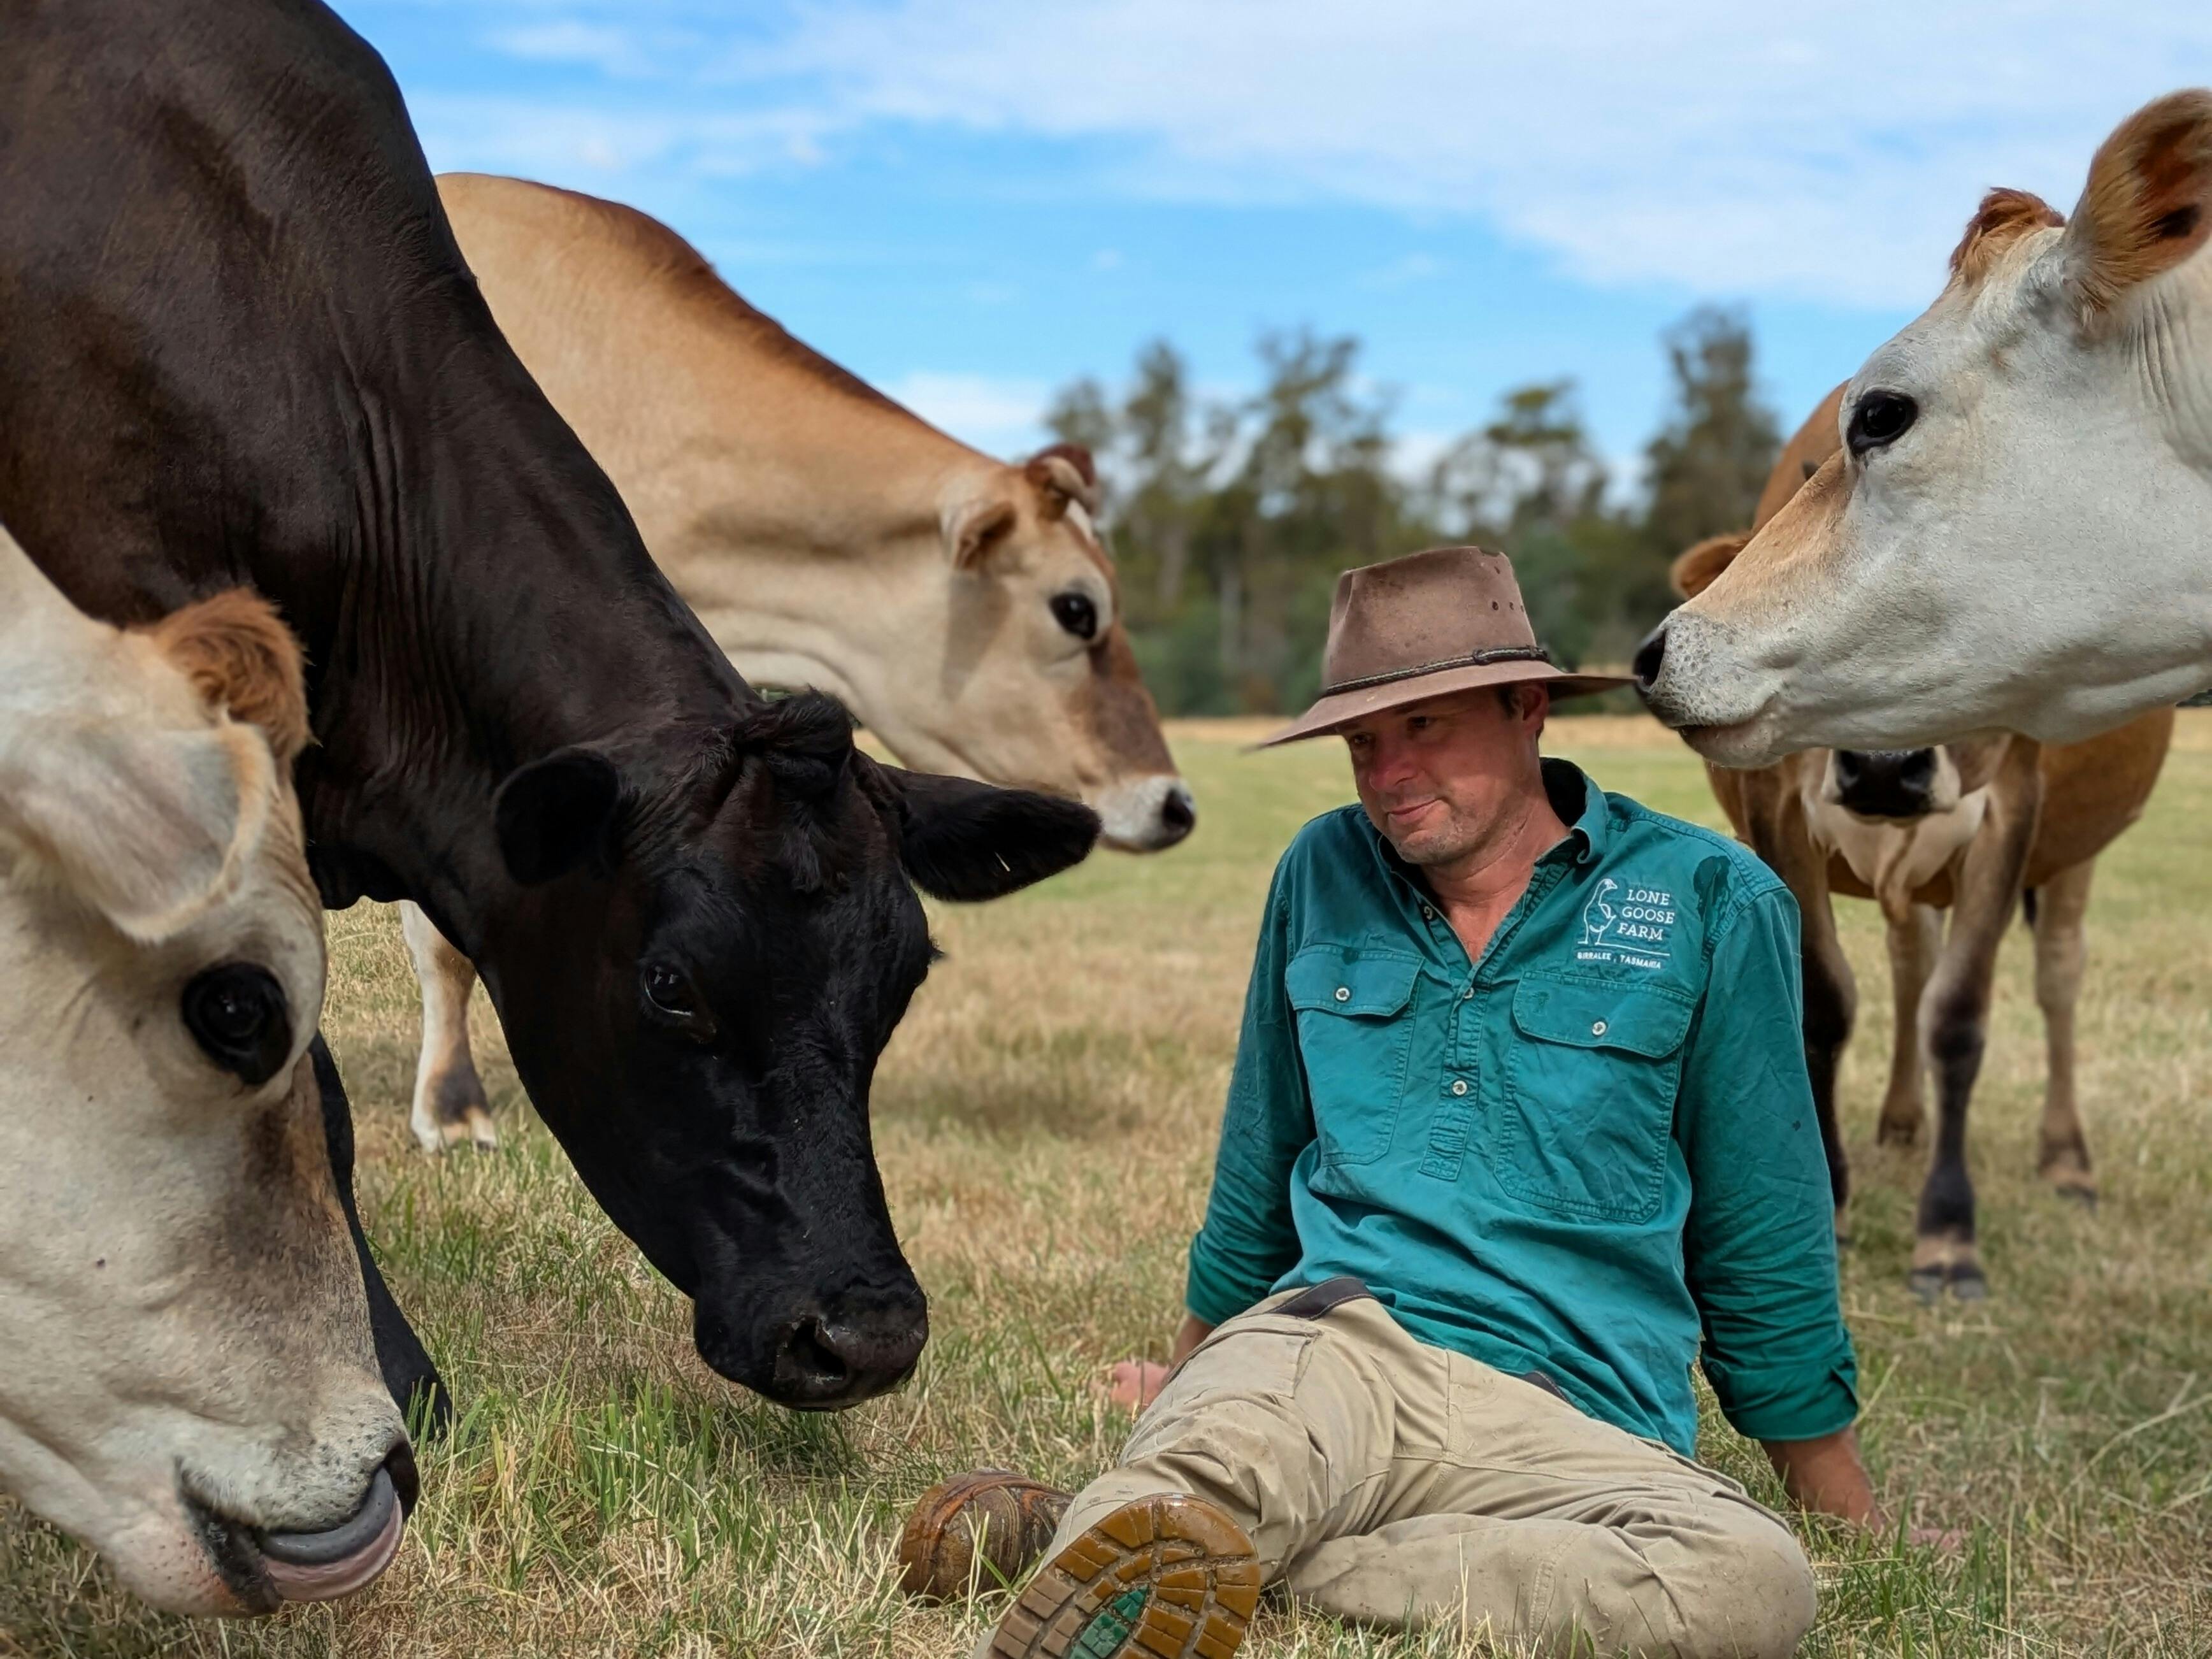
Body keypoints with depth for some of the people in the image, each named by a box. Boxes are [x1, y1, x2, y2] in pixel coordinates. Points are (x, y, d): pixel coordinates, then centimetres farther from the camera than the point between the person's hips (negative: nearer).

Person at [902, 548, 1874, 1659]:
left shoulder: (1709, 901, 5)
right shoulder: (1323, 873, 14)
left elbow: (1765, 1235, 11)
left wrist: (1838, 1498, 15)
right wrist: (1187, 1367, 35)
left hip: (1575, 1427, -1)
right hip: (1329, 1344, 2)